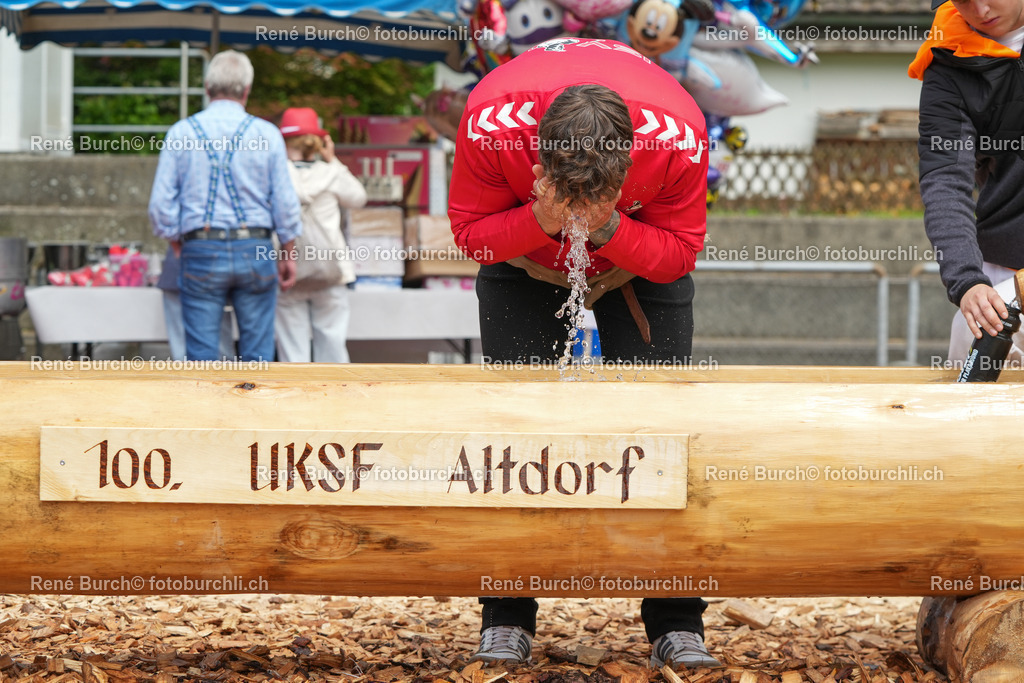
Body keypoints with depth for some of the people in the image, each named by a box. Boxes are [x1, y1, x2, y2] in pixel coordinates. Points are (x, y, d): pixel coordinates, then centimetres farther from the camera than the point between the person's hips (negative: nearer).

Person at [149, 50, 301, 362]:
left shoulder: (181, 133, 1)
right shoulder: (267, 134, 1)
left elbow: (161, 203, 0)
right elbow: (285, 202, 1)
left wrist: (178, 247, 13)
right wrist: (286, 254, 11)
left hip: (201, 253, 0)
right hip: (255, 252, 0)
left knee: (202, 355, 2)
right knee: (257, 353, 4)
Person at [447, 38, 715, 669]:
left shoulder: (677, 136, -38)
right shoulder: (491, 122, -37)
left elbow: (679, 254, -23)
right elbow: (470, 231, -21)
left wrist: (609, 228, -42)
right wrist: (540, 221, -41)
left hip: (640, 263, 0)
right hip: (524, 262, 0)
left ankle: (677, 626, -7)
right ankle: (507, 621, -2)